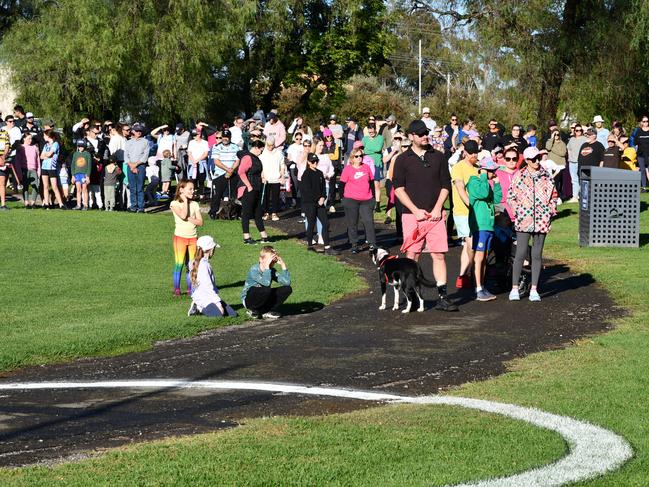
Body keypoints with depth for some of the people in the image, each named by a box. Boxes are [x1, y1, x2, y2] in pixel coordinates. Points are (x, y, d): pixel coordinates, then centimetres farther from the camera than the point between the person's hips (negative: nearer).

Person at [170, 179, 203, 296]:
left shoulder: (195, 204, 8)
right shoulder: (175, 204, -4)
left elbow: (200, 222, -1)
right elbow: (183, 215, -22)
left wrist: (188, 219, -15)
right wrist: (185, 200, -11)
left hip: (193, 237, 4)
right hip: (180, 237, -4)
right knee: (179, 264, -4)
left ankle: (190, 288, 10)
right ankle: (176, 289, 2)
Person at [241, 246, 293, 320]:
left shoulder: (272, 270, -3)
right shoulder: (254, 270, -23)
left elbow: (287, 282, -15)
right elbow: (266, 283, -39)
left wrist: (283, 265, -18)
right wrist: (266, 266, -39)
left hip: (263, 299, 7)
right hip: (249, 299, -7)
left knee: (287, 289, -9)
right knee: (266, 289, -38)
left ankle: (268, 311, -5)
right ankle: (254, 311, -12)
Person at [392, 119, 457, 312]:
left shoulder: (438, 157, 10)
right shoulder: (403, 160, 3)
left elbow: (446, 186, 10)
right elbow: (398, 189, -1)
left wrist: (437, 209, -3)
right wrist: (416, 211, -9)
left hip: (435, 215, 2)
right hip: (412, 216, -2)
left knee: (439, 255, -1)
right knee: (411, 256, -1)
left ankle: (442, 297, 1)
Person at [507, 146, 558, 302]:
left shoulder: (546, 177, 8)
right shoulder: (518, 176, 0)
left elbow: (553, 196, 15)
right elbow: (510, 197, 3)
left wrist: (550, 212, 5)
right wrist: (518, 212, -5)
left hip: (541, 221, 3)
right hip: (523, 220, -3)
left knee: (537, 255, 6)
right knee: (521, 254, -5)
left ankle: (534, 289, 11)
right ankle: (514, 289, 2)